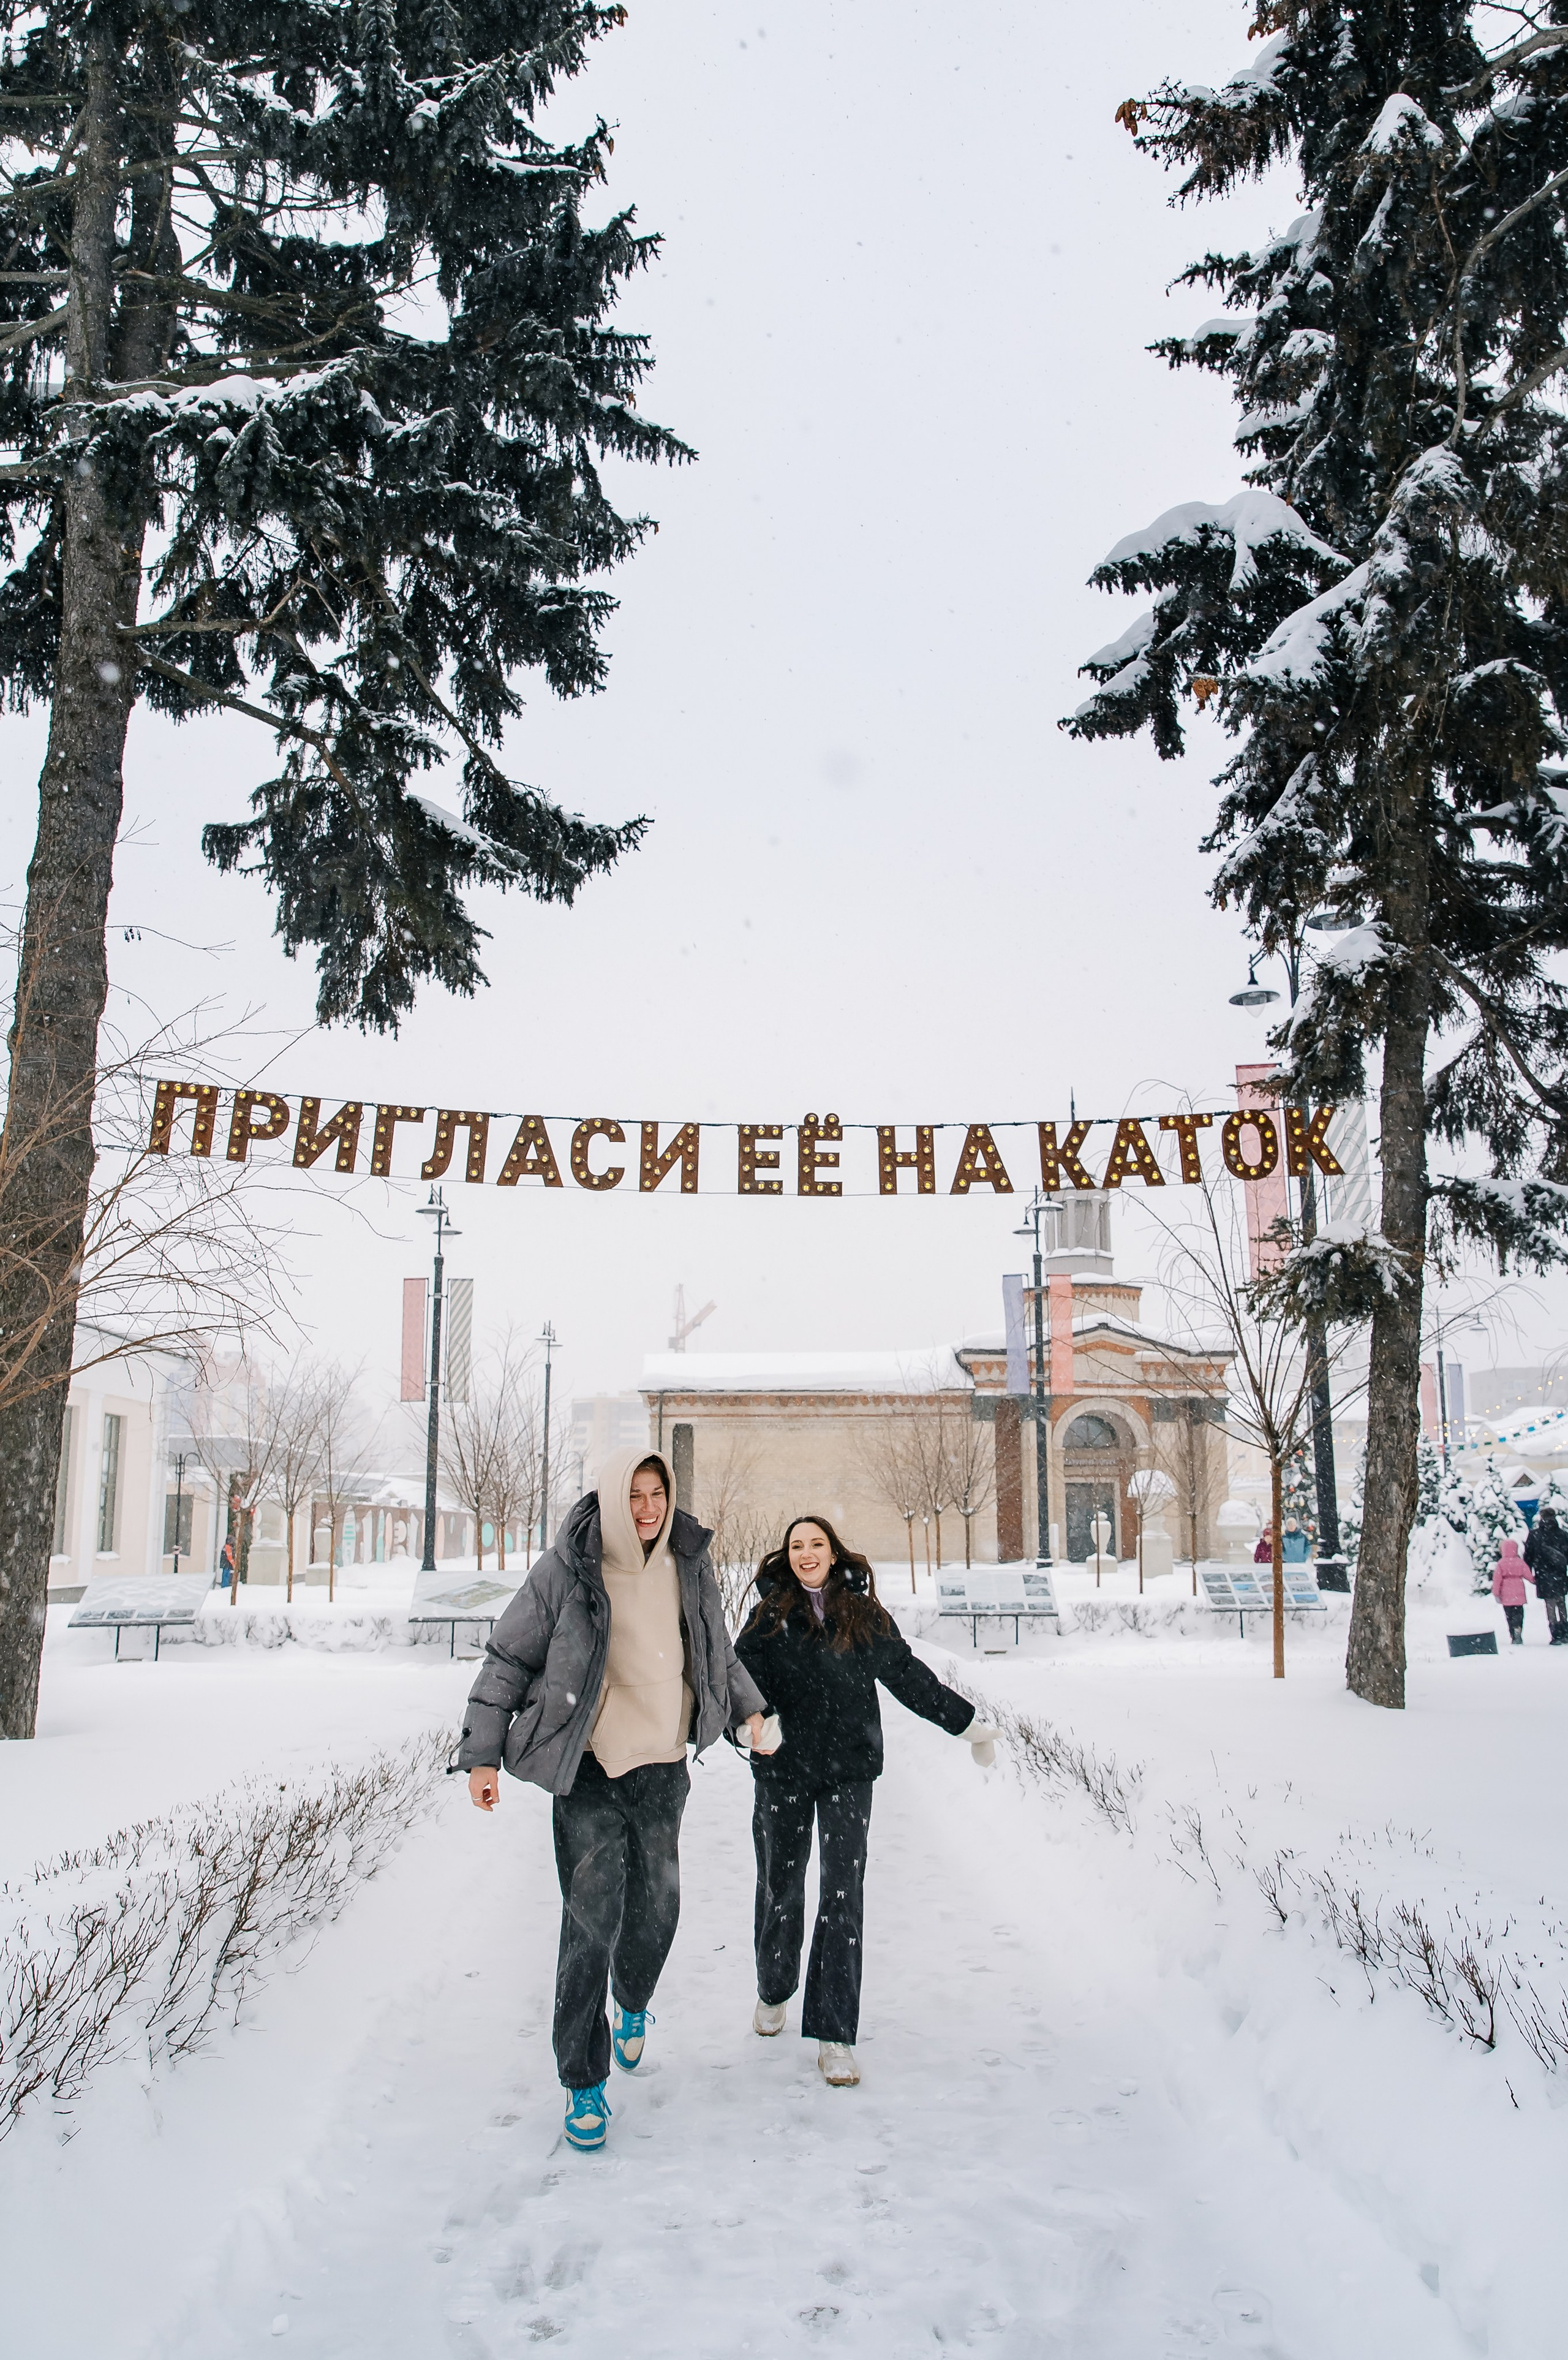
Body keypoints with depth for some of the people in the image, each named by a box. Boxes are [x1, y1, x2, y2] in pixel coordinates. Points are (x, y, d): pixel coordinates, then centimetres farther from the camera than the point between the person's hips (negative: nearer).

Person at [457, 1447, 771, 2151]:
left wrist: (748, 1708, 17)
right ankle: (583, 2078, 10)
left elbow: (716, 1648, 21)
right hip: (589, 1768, -4)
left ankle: (633, 2004, 44)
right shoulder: (565, 1569, -12)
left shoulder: (687, 1563, 2)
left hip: (664, 1763, 4)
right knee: (591, 1918, -5)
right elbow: (508, 1659, -5)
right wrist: (482, 1754, -7)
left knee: (656, 1903, 13)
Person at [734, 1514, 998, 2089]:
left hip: (849, 1770, 0)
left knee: (844, 1895, -4)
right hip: (783, 1768, 0)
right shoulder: (769, 1616, 1)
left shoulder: (865, 1614, 5)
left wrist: (967, 1723, 15)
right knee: (780, 1888, 12)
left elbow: (907, 1674, 12)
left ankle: (834, 2034, 2)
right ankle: (774, 1991, 38)